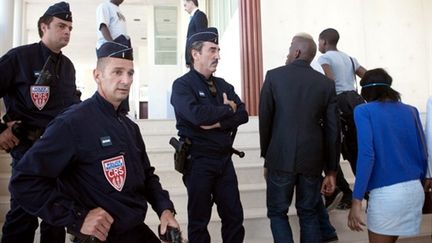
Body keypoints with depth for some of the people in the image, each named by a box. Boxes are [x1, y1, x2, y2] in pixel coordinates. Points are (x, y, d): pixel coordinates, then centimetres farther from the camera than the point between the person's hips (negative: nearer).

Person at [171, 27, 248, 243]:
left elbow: (243, 115, 0)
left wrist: (218, 122, -17)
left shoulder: (223, 85, 11)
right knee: (199, 219, 9)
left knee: (234, 215, 12)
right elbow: (196, 114, -26)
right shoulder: (182, 85, -7)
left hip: (224, 159, 6)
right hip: (198, 161, -5)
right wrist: (228, 109, -11)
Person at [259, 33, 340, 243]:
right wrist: (331, 170, 11)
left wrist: (266, 157, 10)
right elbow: (332, 131, 3)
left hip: (281, 157, -2)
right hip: (312, 159, 3)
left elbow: (265, 121, -1)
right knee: (309, 214, 17)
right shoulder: (326, 83, 3)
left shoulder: (274, 76, -3)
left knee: (277, 212, 12)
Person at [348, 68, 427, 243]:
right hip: (415, 191, 6)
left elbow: (366, 155, -17)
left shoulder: (364, 111, -5)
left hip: (385, 193, -5)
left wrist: (356, 201, -16)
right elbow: (423, 155, 9)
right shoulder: (411, 111, 9)